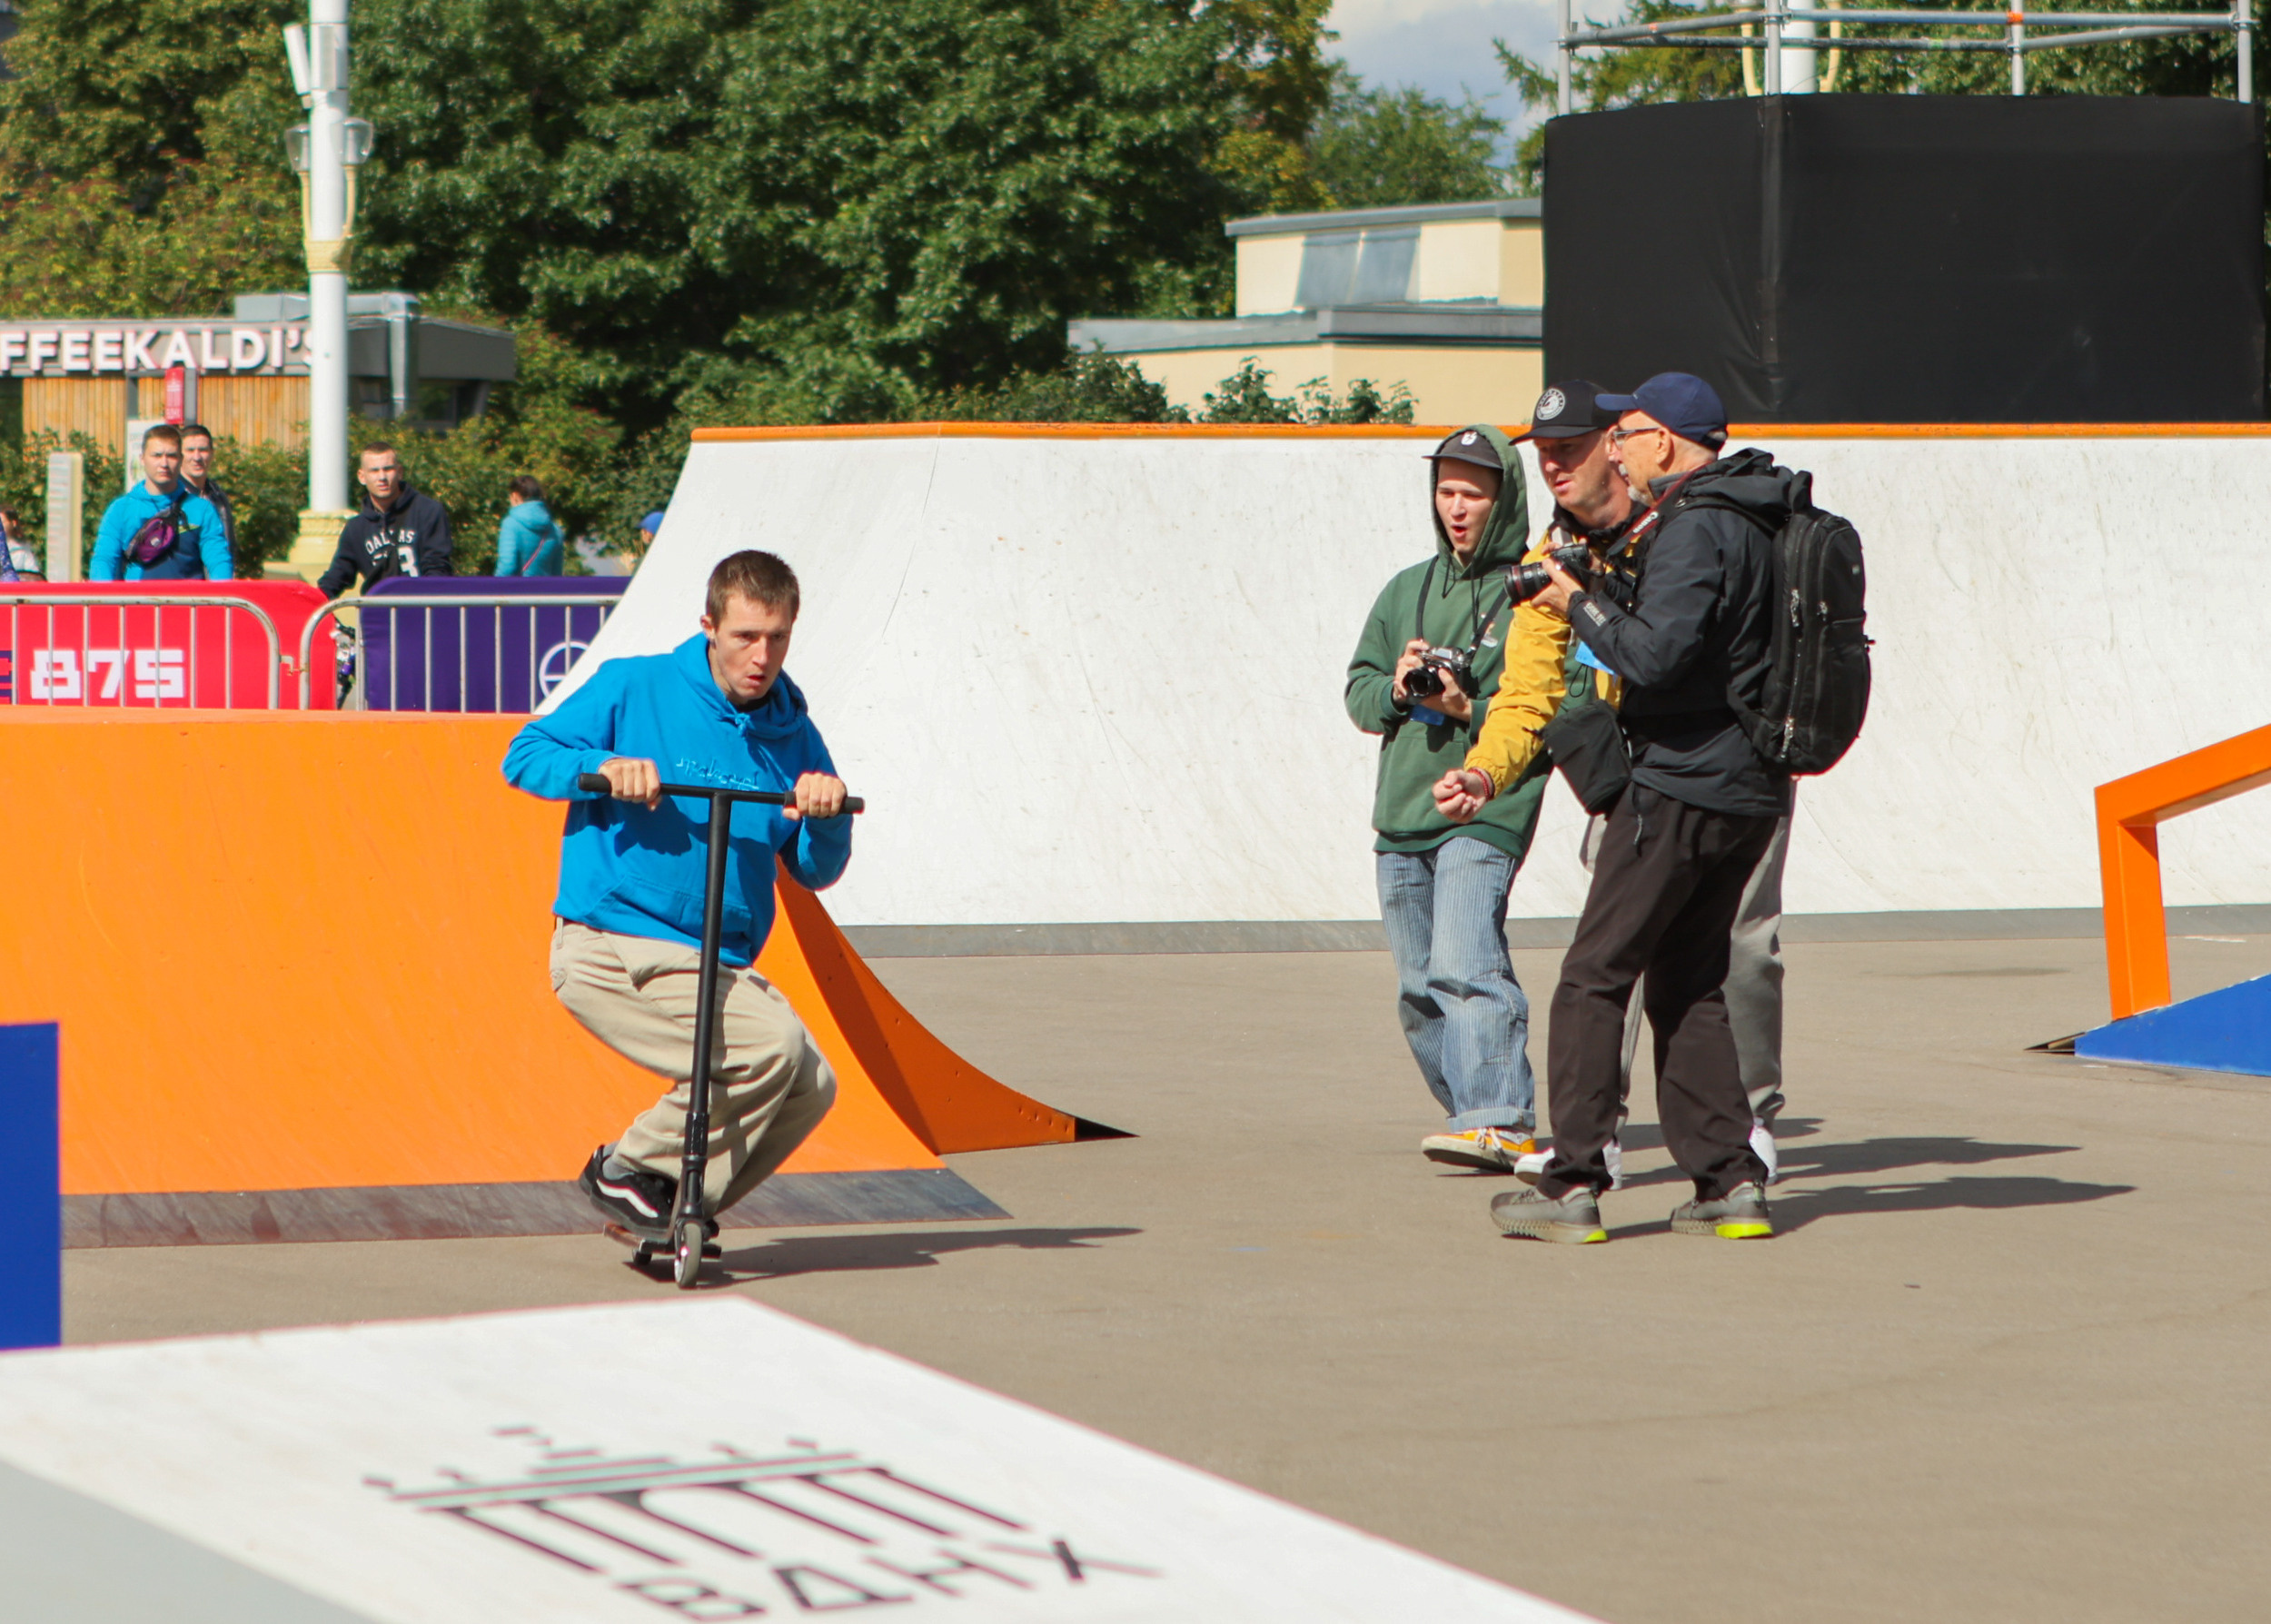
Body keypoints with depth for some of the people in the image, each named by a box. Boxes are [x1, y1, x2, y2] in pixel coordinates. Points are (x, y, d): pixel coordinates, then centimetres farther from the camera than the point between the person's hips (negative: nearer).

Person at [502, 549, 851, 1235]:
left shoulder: (791, 734, 9)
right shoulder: (634, 689, -3)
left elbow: (815, 871, 9)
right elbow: (525, 754, -1)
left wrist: (828, 816, -13)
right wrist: (603, 765, -20)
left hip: (717, 963, 6)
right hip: (613, 947, -6)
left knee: (810, 1088, -6)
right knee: (771, 1043, -23)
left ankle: (678, 1211, 13)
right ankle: (627, 1170, -4)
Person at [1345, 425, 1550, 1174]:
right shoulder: (1407, 590, 18)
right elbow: (1358, 693, 18)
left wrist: (1470, 709, -18)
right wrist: (1396, 688, -4)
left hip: (1485, 813, -7)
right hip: (1399, 820, 7)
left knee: (1463, 967, -22)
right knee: (1420, 986, 8)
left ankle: (1498, 1121, -27)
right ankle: (1470, 1110, 21)